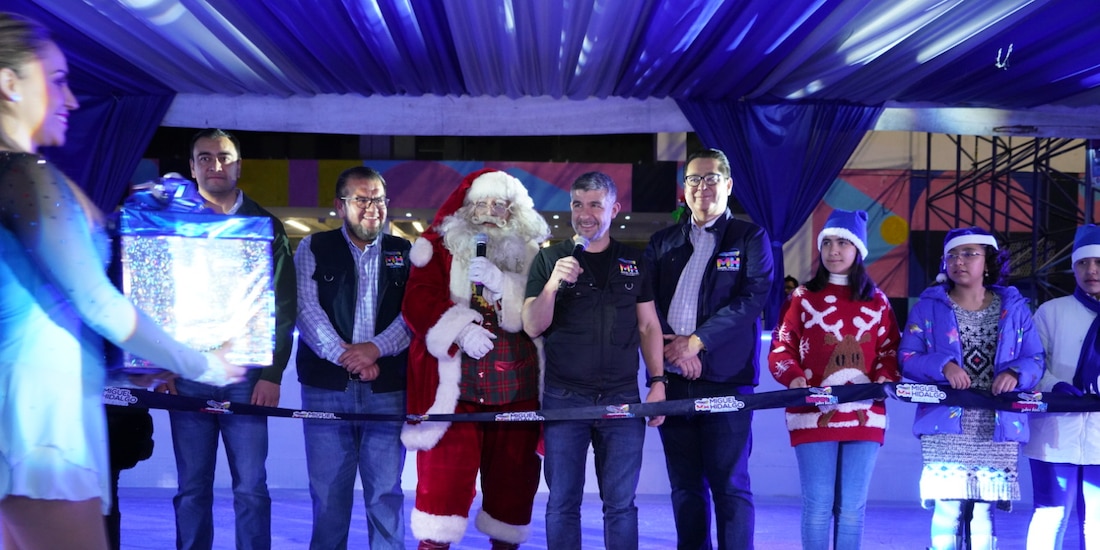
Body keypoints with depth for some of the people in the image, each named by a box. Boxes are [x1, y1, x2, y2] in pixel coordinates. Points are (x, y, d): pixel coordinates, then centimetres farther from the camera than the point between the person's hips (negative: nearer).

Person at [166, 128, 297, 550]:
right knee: (192, 488, 4)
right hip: (187, 375, 1)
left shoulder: (265, 226, 8)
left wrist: (273, 373, -6)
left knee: (251, 488, -1)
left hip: (246, 376, -1)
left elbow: (284, 306, 3)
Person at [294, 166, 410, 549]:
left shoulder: (404, 254, 11)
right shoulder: (313, 249, 7)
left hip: (387, 389, 1)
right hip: (326, 387, 0)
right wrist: (345, 357, -16)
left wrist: (376, 348, -17)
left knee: (386, 491, 3)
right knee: (327, 490, 4)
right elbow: (306, 309, -4)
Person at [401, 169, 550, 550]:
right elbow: (419, 302, -5)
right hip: (453, 381, -2)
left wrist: (502, 284, -15)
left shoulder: (534, 254, 11)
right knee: (445, 468, -8)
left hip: (517, 381, 2)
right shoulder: (440, 247, 6)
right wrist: (459, 330, -20)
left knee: (512, 468, 9)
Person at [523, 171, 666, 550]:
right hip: (564, 398, -1)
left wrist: (657, 381, 1)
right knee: (563, 502, 4)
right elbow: (533, 327, -4)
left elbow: (649, 326, 11)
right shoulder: (549, 259, 3)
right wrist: (553, 283, -19)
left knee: (621, 503, 3)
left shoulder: (634, 262, 10)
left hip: (622, 398, 1)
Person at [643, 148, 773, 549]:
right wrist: (672, 345, -10)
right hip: (672, 378, 4)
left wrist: (696, 342, -14)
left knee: (729, 484, -3)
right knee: (684, 484, 9)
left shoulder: (750, 238, 4)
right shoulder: (662, 242, 15)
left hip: (726, 377, -4)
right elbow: (645, 303, 8)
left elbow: (753, 298, -8)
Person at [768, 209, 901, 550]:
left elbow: (890, 352, 9)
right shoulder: (804, 297, 5)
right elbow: (781, 349, 1)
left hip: (864, 414, 2)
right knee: (818, 505, -1)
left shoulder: (877, 302, 10)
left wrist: (885, 378, -11)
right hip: (814, 413, -2)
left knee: (853, 507, 5)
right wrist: (794, 377, -19)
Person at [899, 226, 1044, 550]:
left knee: (983, 512, 5)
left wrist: (1015, 374, -16)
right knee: (946, 509, -5)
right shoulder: (929, 306, 5)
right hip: (945, 426, -1)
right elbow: (907, 358, -1)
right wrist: (943, 366, -20)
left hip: (999, 429, 1)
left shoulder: (1013, 308, 9)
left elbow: (1035, 359, 7)